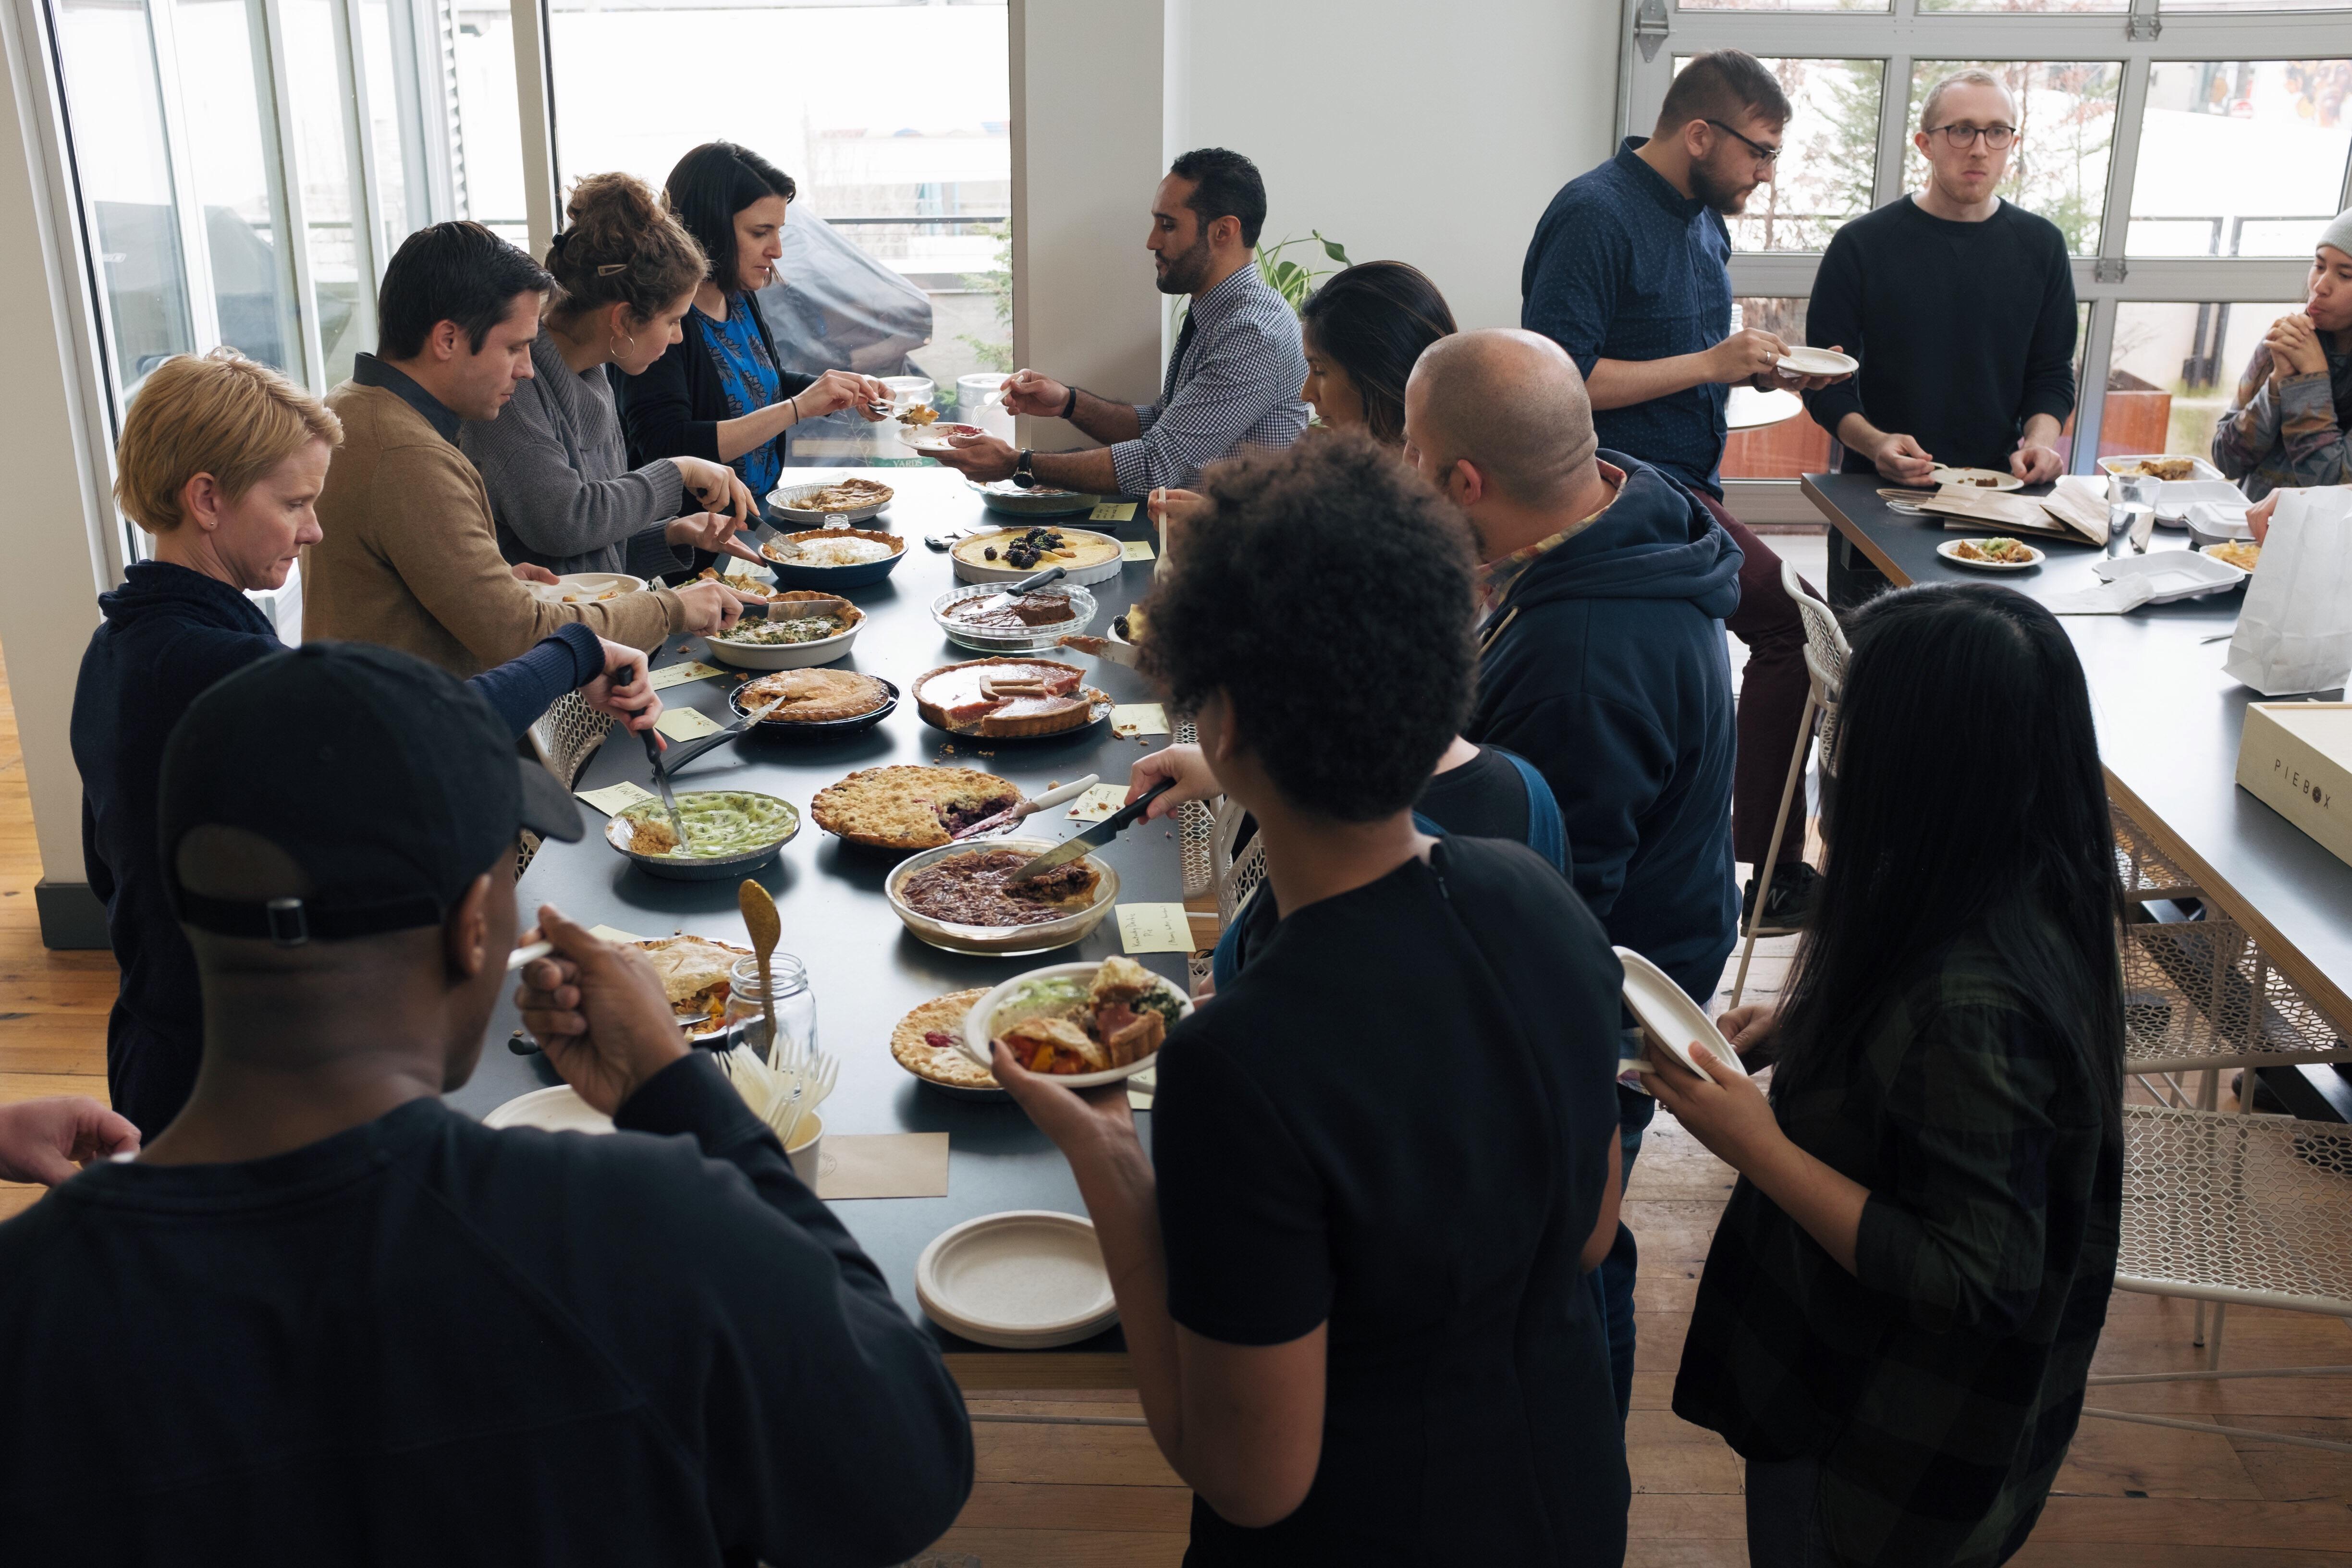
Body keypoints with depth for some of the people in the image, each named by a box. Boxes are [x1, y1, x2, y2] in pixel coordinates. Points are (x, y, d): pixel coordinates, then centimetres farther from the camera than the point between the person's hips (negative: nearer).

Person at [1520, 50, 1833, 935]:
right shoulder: (1596, 216, -14)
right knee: (1790, 627, -17)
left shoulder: (1703, 218, 15)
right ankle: (1773, 876, -8)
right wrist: (1711, 363, -18)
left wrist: (1762, 368, 6)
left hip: (1682, 487, 10)